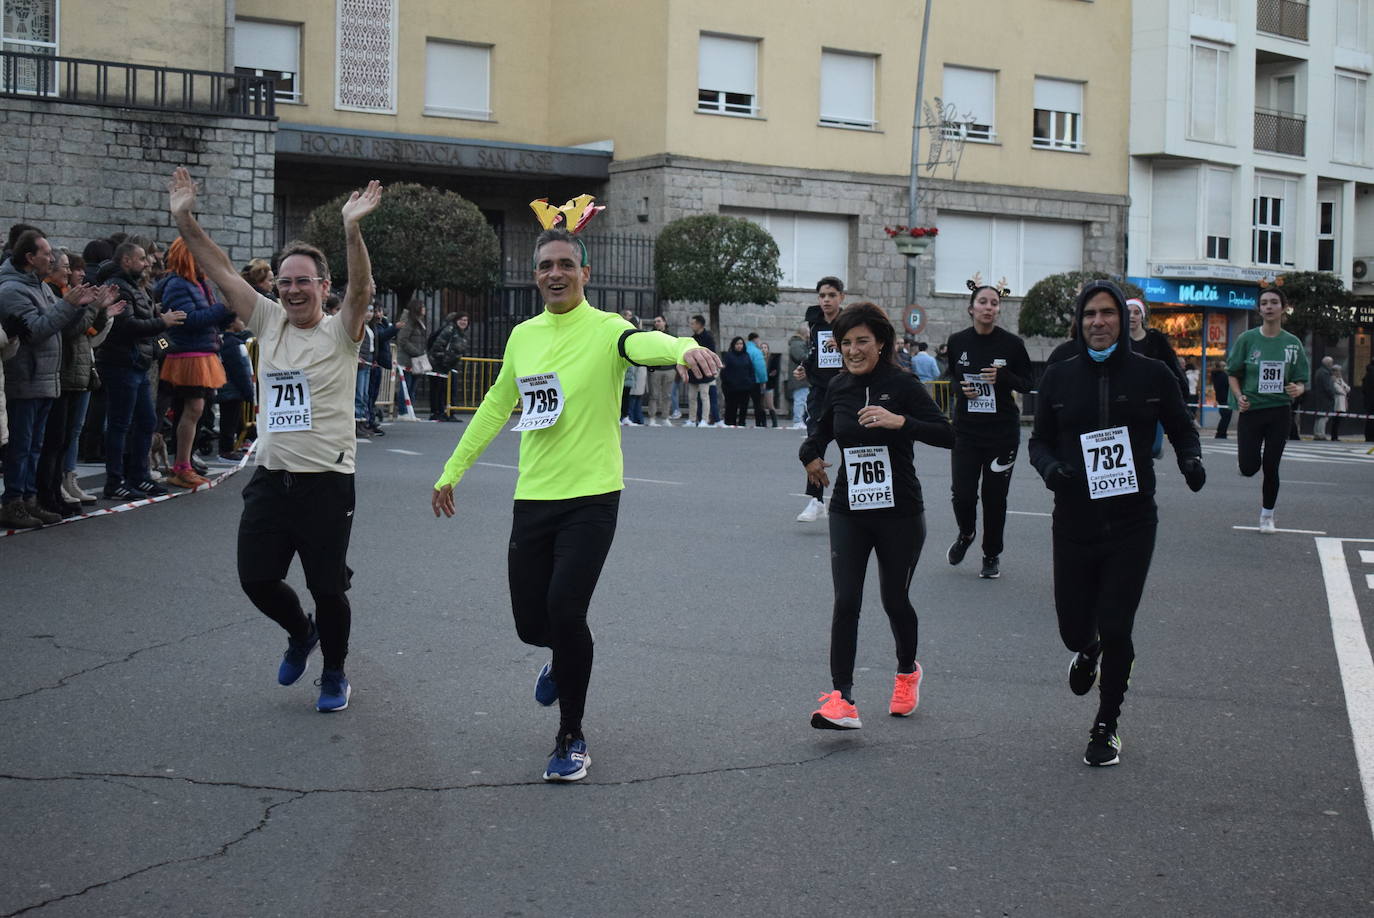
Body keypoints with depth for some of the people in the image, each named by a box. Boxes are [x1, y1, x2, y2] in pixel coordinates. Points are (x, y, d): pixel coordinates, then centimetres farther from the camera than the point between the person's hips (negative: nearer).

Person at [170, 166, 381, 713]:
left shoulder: (340, 333, -5)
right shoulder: (269, 323, 9)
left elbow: (361, 289, -24)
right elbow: (221, 272, 5)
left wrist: (352, 229, -39)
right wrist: (185, 221, -6)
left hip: (326, 482, -5)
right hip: (270, 478, 5)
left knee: (328, 588, 3)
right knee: (256, 579, 7)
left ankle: (334, 674, 25)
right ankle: (300, 633, 38)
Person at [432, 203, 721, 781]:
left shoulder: (605, 329, -8)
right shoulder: (523, 336, 9)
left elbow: (645, 344, -32)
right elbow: (496, 407, 21)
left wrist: (684, 348, -55)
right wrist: (452, 471, 23)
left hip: (592, 498, -5)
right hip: (533, 498, 5)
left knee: (565, 610, -16)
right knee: (531, 622, 7)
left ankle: (572, 739, 4)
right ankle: (564, 657, 47)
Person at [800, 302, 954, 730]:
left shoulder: (902, 385, -10)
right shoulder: (838, 388, 4)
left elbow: (948, 435, -19)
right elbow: (823, 428, 24)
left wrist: (899, 421, -31)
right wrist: (810, 454, 4)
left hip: (899, 513, -3)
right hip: (849, 510, 3)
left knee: (895, 600, 12)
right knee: (845, 602, -9)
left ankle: (907, 672, 40)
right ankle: (842, 700, -10)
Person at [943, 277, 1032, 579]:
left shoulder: (1012, 344, -6)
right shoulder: (957, 342, 1)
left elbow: (1027, 383, 2)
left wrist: (1003, 377, -17)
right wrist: (959, 388, -7)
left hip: (1002, 431, -1)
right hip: (966, 429, 1)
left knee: (994, 496, 4)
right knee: (962, 492, -5)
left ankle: (992, 555, 22)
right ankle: (966, 534, 28)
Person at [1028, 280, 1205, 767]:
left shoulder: (1152, 375, -1)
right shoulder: (1059, 377, 2)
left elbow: (1182, 430, 11)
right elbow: (1040, 440, 9)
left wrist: (1191, 461, -10)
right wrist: (1049, 467, -13)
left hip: (1132, 524, -2)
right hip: (1074, 523, 2)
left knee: (1115, 630, -4)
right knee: (1073, 627, 7)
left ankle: (1106, 728, 17)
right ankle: (1087, 652, 47)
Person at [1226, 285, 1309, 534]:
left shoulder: (1292, 343, 0)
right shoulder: (1247, 339, -4)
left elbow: (1302, 380, 5)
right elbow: (1233, 373, 3)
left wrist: (1298, 389, -18)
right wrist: (1239, 397, -14)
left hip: (1279, 411, 1)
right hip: (1251, 409, -1)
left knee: (1271, 467, 4)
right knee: (1249, 468, -5)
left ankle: (1267, 516, 22)